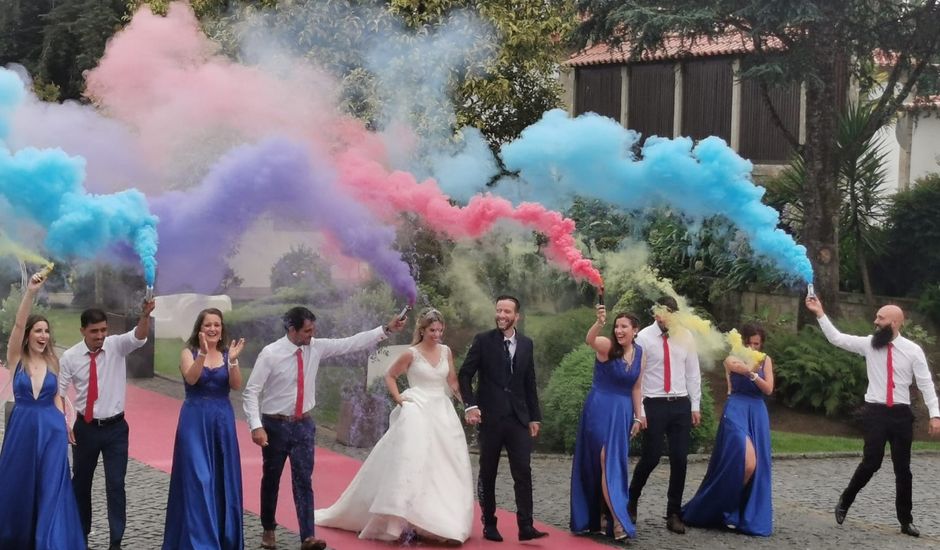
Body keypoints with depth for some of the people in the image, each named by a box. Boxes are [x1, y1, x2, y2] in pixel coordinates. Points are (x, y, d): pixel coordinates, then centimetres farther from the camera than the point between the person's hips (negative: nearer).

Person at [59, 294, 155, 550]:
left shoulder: (117, 346, -8)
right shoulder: (70, 356, -7)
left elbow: (139, 336, -28)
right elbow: (58, 391, -1)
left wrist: (145, 315, -49)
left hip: (115, 428, -1)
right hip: (85, 428, 1)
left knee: (116, 485, -4)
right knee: (81, 482, 15)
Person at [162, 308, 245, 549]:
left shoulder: (227, 354, 5)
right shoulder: (189, 352, -1)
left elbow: (236, 385, -9)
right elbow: (191, 378, -20)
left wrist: (233, 360, -25)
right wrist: (203, 353, -33)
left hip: (222, 420, 3)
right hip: (194, 420, -3)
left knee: (222, 479, 8)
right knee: (198, 479, -6)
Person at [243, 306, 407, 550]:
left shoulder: (316, 348, -3)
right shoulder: (271, 354, -16)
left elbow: (351, 343, -1)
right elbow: (251, 391, -14)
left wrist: (386, 329, -8)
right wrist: (256, 427, -23)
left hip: (304, 424, 3)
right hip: (275, 425, -3)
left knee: (304, 481, -1)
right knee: (271, 480, 12)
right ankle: (268, 529, 30)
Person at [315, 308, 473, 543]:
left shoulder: (446, 351, 8)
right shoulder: (411, 354, -6)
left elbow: (452, 382, 13)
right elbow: (390, 376, 4)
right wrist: (398, 398, -7)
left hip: (442, 411, 5)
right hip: (417, 411, -5)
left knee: (444, 467, 6)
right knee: (411, 464, -11)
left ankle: (444, 521, 16)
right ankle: (403, 521, -7)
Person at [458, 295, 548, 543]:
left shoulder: (526, 344, 11)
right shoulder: (483, 340, 0)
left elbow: (529, 383, 14)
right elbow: (465, 374, -1)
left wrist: (534, 417, 12)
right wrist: (470, 405, -13)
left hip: (518, 419, 2)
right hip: (490, 418, -2)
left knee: (523, 472, -6)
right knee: (488, 474, 6)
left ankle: (526, 526, -7)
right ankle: (489, 525, 16)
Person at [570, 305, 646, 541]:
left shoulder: (640, 354, 5)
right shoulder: (607, 347, -11)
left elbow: (636, 388, 12)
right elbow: (589, 339, -34)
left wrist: (637, 417, 9)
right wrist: (599, 322, -53)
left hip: (623, 412, 5)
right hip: (600, 408, -5)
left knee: (615, 463, 11)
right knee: (606, 461, -8)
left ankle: (603, 517, 23)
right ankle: (617, 520, -12)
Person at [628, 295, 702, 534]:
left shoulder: (685, 337, 5)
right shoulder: (644, 338, -5)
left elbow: (693, 373, 10)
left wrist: (695, 406, 7)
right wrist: (639, 411, -8)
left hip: (681, 405, 3)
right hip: (654, 405, -3)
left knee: (680, 460, 3)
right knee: (651, 457, -3)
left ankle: (674, 514, 15)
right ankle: (631, 502, 23)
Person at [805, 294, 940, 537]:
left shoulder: (913, 350, -3)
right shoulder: (868, 344, 1)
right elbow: (836, 338, -1)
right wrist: (820, 314, -8)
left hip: (901, 413, 0)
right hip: (876, 411, 0)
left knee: (902, 468, 7)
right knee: (871, 462, -7)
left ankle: (906, 520, 18)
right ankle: (844, 502, 16)